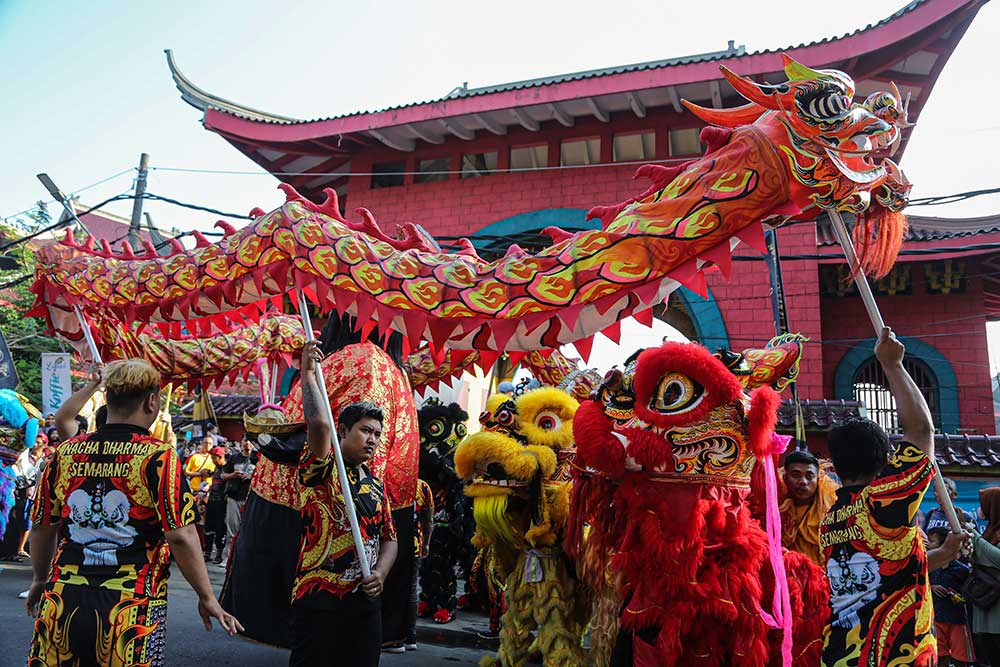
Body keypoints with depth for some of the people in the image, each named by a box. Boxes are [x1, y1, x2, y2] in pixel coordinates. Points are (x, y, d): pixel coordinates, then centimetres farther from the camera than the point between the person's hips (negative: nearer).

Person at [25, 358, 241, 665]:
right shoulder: (157, 456, -11)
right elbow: (181, 536, -14)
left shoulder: (65, 452, 2)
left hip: (61, 603, 4)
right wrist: (207, 598, -4)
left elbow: (42, 527, 12)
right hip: (132, 609, -4)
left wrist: (41, 579, 30)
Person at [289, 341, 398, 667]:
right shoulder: (322, 472, -6)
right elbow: (319, 424, -25)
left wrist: (380, 573, -1)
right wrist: (308, 374, -17)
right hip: (319, 600, -6)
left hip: (366, 602, 7)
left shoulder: (376, 486, 15)